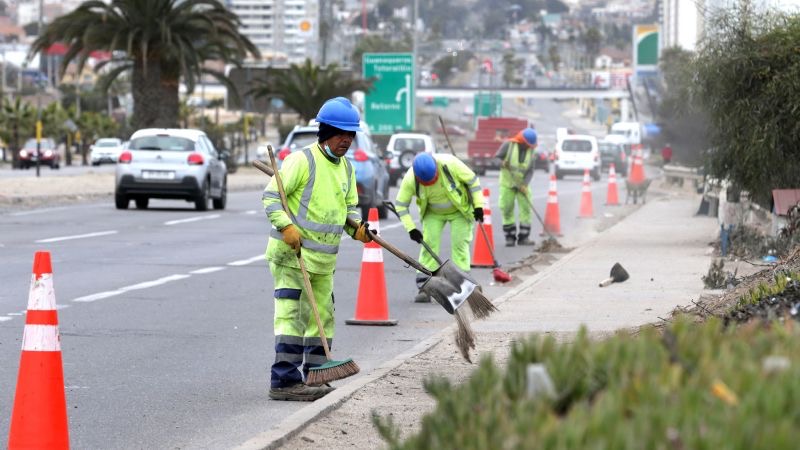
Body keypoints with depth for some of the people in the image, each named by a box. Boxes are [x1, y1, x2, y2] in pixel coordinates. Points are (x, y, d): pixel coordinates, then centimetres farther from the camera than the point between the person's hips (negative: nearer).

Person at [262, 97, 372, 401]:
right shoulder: (302, 160, -12)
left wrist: (357, 227, 0)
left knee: (321, 316, 14)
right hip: (291, 254, -9)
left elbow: (350, 206, 22)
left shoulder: (346, 168, 13)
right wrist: (286, 227, -26)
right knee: (291, 314, -12)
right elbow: (270, 197, -13)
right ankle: (284, 380, -12)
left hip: (324, 259, 9)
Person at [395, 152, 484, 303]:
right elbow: (400, 204, -14)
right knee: (429, 243, -9)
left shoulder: (450, 164, -33)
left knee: (459, 244, -9)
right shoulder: (410, 179, -27)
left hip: (460, 210, -1)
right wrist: (411, 228, -19)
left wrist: (478, 205, -16)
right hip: (433, 213, 1)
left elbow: (472, 180, -17)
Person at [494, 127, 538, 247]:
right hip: (507, 183, -2)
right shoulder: (508, 145, -9)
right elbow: (497, 158, -6)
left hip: (522, 184, 2)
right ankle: (510, 237, 7)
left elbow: (530, 171, -2)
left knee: (525, 208, -5)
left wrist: (525, 185, -16)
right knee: (507, 209, -2)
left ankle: (523, 237, 0)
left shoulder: (531, 151, -1)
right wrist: (501, 163, -30)